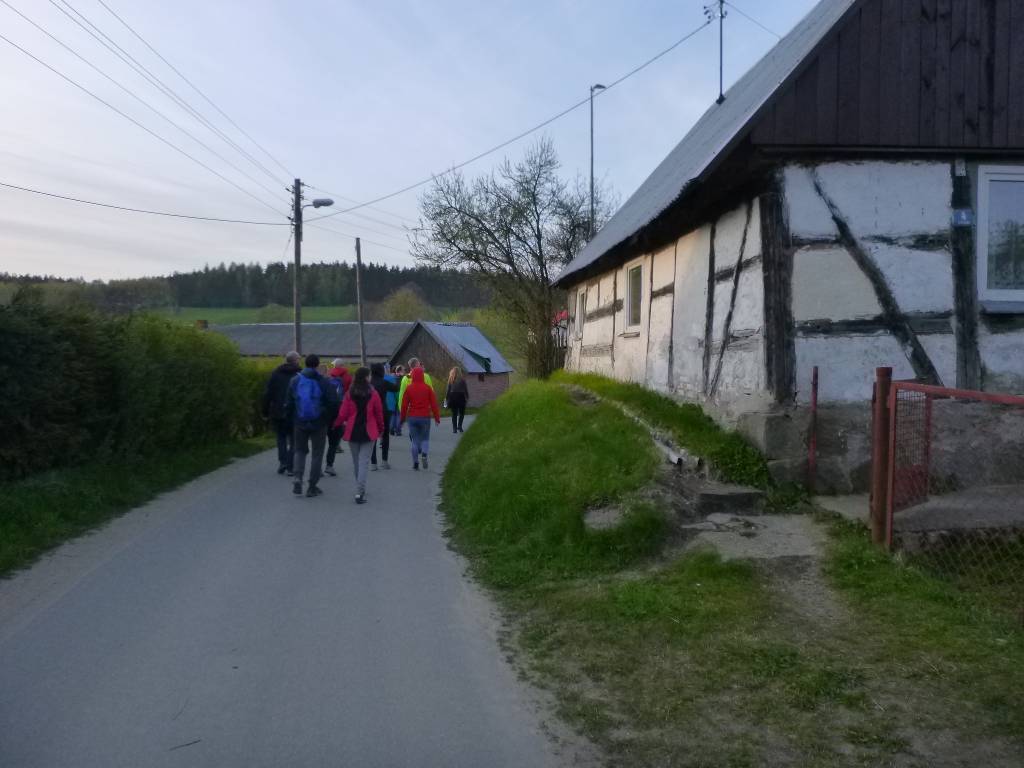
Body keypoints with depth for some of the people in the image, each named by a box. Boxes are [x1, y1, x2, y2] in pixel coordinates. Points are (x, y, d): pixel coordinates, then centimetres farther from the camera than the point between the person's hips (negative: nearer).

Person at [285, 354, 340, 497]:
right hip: (319, 424, -2)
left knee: (300, 451, 17)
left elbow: (289, 403, 2)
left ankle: (298, 479, -5)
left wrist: (292, 419, 13)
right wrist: (330, 420, 3)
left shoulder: (294, 381, 2)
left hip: (300, 423, 2)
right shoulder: (323, 382, -6)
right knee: (317, 454, 8)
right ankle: (312, 487, 9)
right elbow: (333, 403, -10)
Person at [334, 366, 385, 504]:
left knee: (356, 461, 17)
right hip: (368, 432, -2)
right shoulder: (373, 394, -7)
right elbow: (379, 413, -1)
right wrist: (381, 429, 14)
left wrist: (337, 424, 16)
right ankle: (360, 492, -14)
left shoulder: (350, 394, -4)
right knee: (364, 461, -2)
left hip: (352, 431, 2)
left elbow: (343, 413, -3)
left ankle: (360, 489, 30)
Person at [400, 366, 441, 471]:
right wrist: (437, 417, 6)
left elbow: (404, 404, 0)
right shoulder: (428, 388, -3)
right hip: (425, 417, 0)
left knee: (415, 440, 8)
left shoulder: (409, 388, -2)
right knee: (425, 438, 13)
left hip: (412, 418, 1)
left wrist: (403, 417, 11)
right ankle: (424, 454, -15)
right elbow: (434, 404, -2)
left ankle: (415, 462, 4)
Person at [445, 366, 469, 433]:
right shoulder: (462, 379, -5)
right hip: (461, 397, -2)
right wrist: (467, 398, 5)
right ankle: (459, 426, -3)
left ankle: (454, 428, 5)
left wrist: (446, 398, 8)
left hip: (452, 397, 2)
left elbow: (448, 390, 1)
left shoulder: (451, 380, 0)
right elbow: (466, 389, -3)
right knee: (461, 413, 11)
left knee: (454, 414, 8)